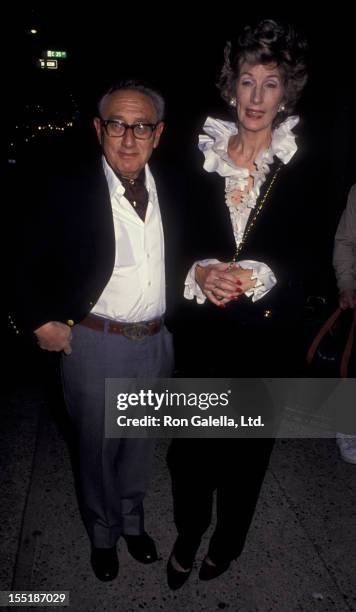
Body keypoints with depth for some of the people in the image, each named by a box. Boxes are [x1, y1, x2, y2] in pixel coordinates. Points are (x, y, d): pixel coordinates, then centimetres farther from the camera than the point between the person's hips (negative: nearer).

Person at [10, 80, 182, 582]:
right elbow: (30, 266, -5)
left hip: (156, 342, 4)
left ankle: (132, 519, 47)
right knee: (97, 448, 16)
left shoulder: (172, 192, 1)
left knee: (141, 444, 21)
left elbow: (182, 259, 12)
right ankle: (102, 531, 43)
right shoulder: (71, 193, -11)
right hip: (94, 345, -3)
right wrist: (41, 322, -8)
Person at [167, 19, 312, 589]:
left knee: (247, 445, 15)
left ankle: (228, 539, 43)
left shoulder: (301, 169, -3)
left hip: (265, 334, 0)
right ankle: (188, 533, 39)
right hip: (203, 331, 1)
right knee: (191, 440, 10)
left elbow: (305, 260, -3)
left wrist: (255, 277, -21)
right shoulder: (200, 159, 1)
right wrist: (200, 273, -17)